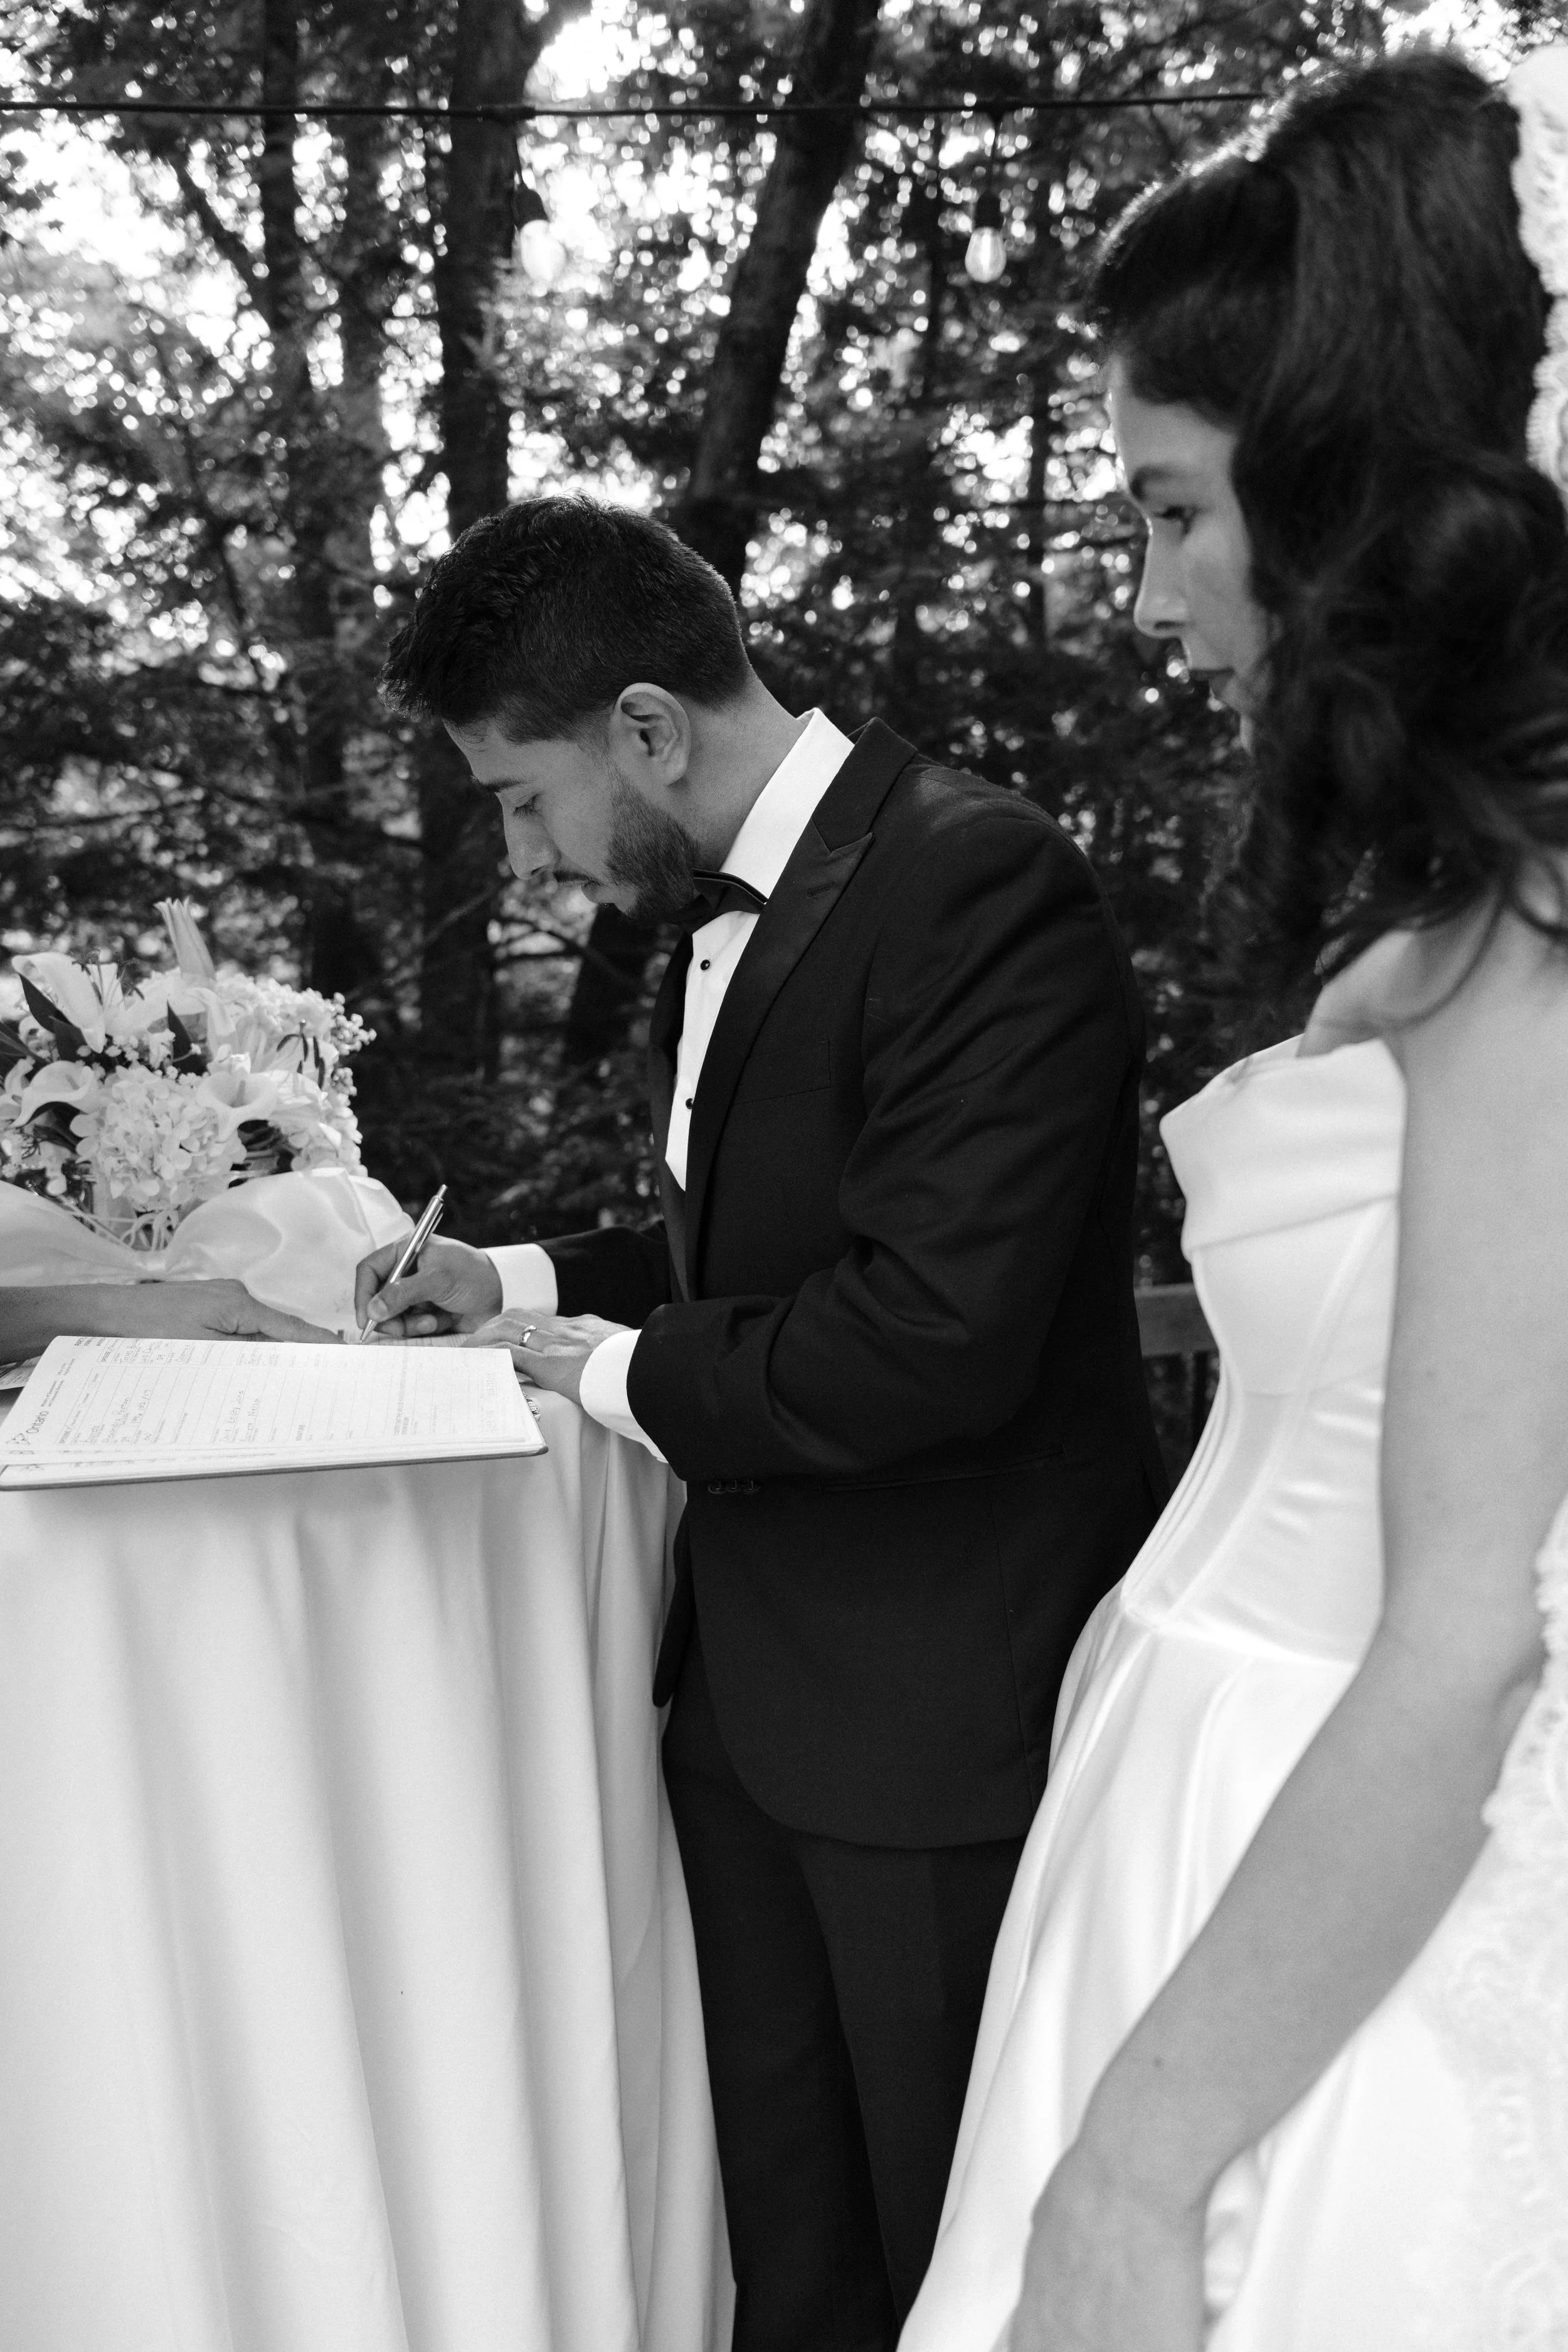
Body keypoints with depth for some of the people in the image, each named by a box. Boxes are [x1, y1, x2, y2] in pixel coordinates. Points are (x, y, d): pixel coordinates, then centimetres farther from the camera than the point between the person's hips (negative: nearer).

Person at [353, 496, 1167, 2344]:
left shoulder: (976, 886, -20)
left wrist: (628, 1376, -13)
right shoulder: (730, 914, 8)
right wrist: (520, 1281, 8)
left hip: (943, 1708, -8)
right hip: (751, 1688, 8)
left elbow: (932, 1330, -28)